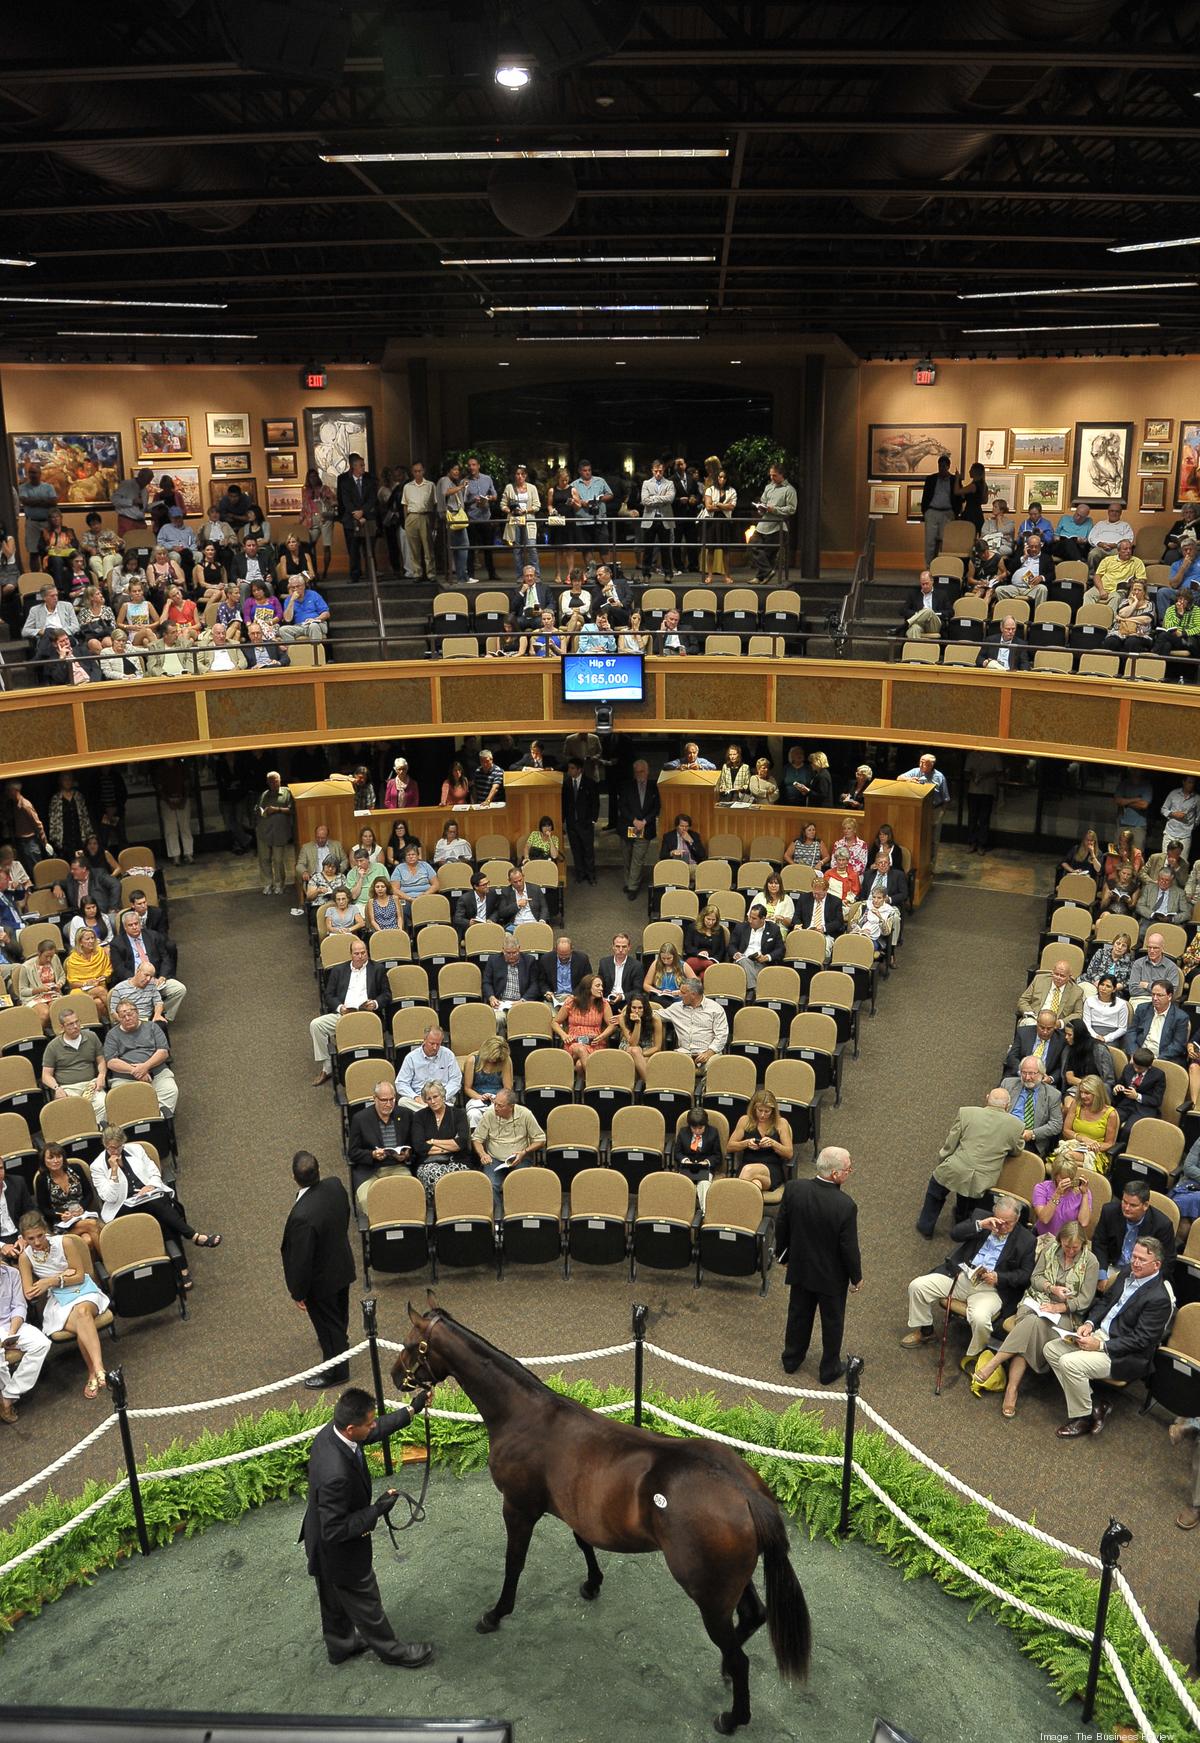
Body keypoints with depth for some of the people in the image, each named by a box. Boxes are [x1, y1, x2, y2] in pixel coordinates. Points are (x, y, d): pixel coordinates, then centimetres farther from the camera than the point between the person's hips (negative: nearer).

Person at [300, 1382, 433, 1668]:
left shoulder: (331, 1432, -19)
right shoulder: (336, 1475, -45)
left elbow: (374, 1432, 2)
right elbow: (335, 1530, -34)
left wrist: (411, 1411, 2)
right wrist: (377, 1510, -28)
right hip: (340, 1555, -8)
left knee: (334, 1601, 31)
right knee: (365, 1603, 20)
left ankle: (340, 1645, 54)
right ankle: (390, 1650, 43)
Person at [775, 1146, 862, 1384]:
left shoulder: (793, 1189, -21)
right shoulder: (845, 1205, -32)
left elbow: (781, 1226, -6)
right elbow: (849, 1248, -20)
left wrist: (783, 1254, 13)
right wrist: (856, 1278, -2)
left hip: (800, 1268, 4)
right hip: (832, 1276, -3)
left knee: (798, 1314, 25)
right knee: (832, 1321, 20)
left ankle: (791, 1359, 45)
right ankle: (829, 1370, 39)